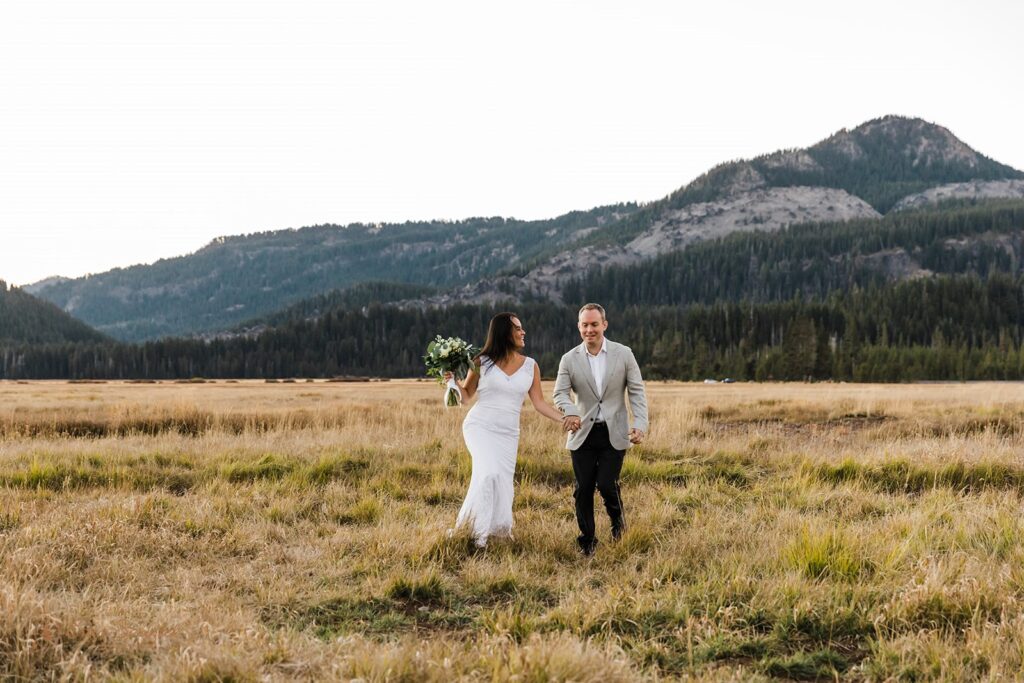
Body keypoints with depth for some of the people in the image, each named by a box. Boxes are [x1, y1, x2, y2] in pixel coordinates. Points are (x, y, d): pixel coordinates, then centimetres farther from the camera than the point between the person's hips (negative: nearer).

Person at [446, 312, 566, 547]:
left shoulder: (530, 366, 3)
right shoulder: (482, 362, -2)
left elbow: (539, 403, 5)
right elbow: (467, 394, 8)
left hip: (507, 434, 3)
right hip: (479, 426, -3)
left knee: (502, 483, 3)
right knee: (489, 473, -24)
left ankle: (497, 531, 24)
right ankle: (477, 528, -9)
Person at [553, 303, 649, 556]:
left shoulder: (624, 354, -2)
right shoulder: (569, 360, 0)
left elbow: (636, 392, -1)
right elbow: (560, 393, -6)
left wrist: (640, 424, -15)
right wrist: (570, 411, -29)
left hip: (614, 433, -2)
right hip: (583, 433, 2)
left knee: (606, 484, -10)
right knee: (583, 489, 3)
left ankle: (617, 516, 24)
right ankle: (587, 540, 19)